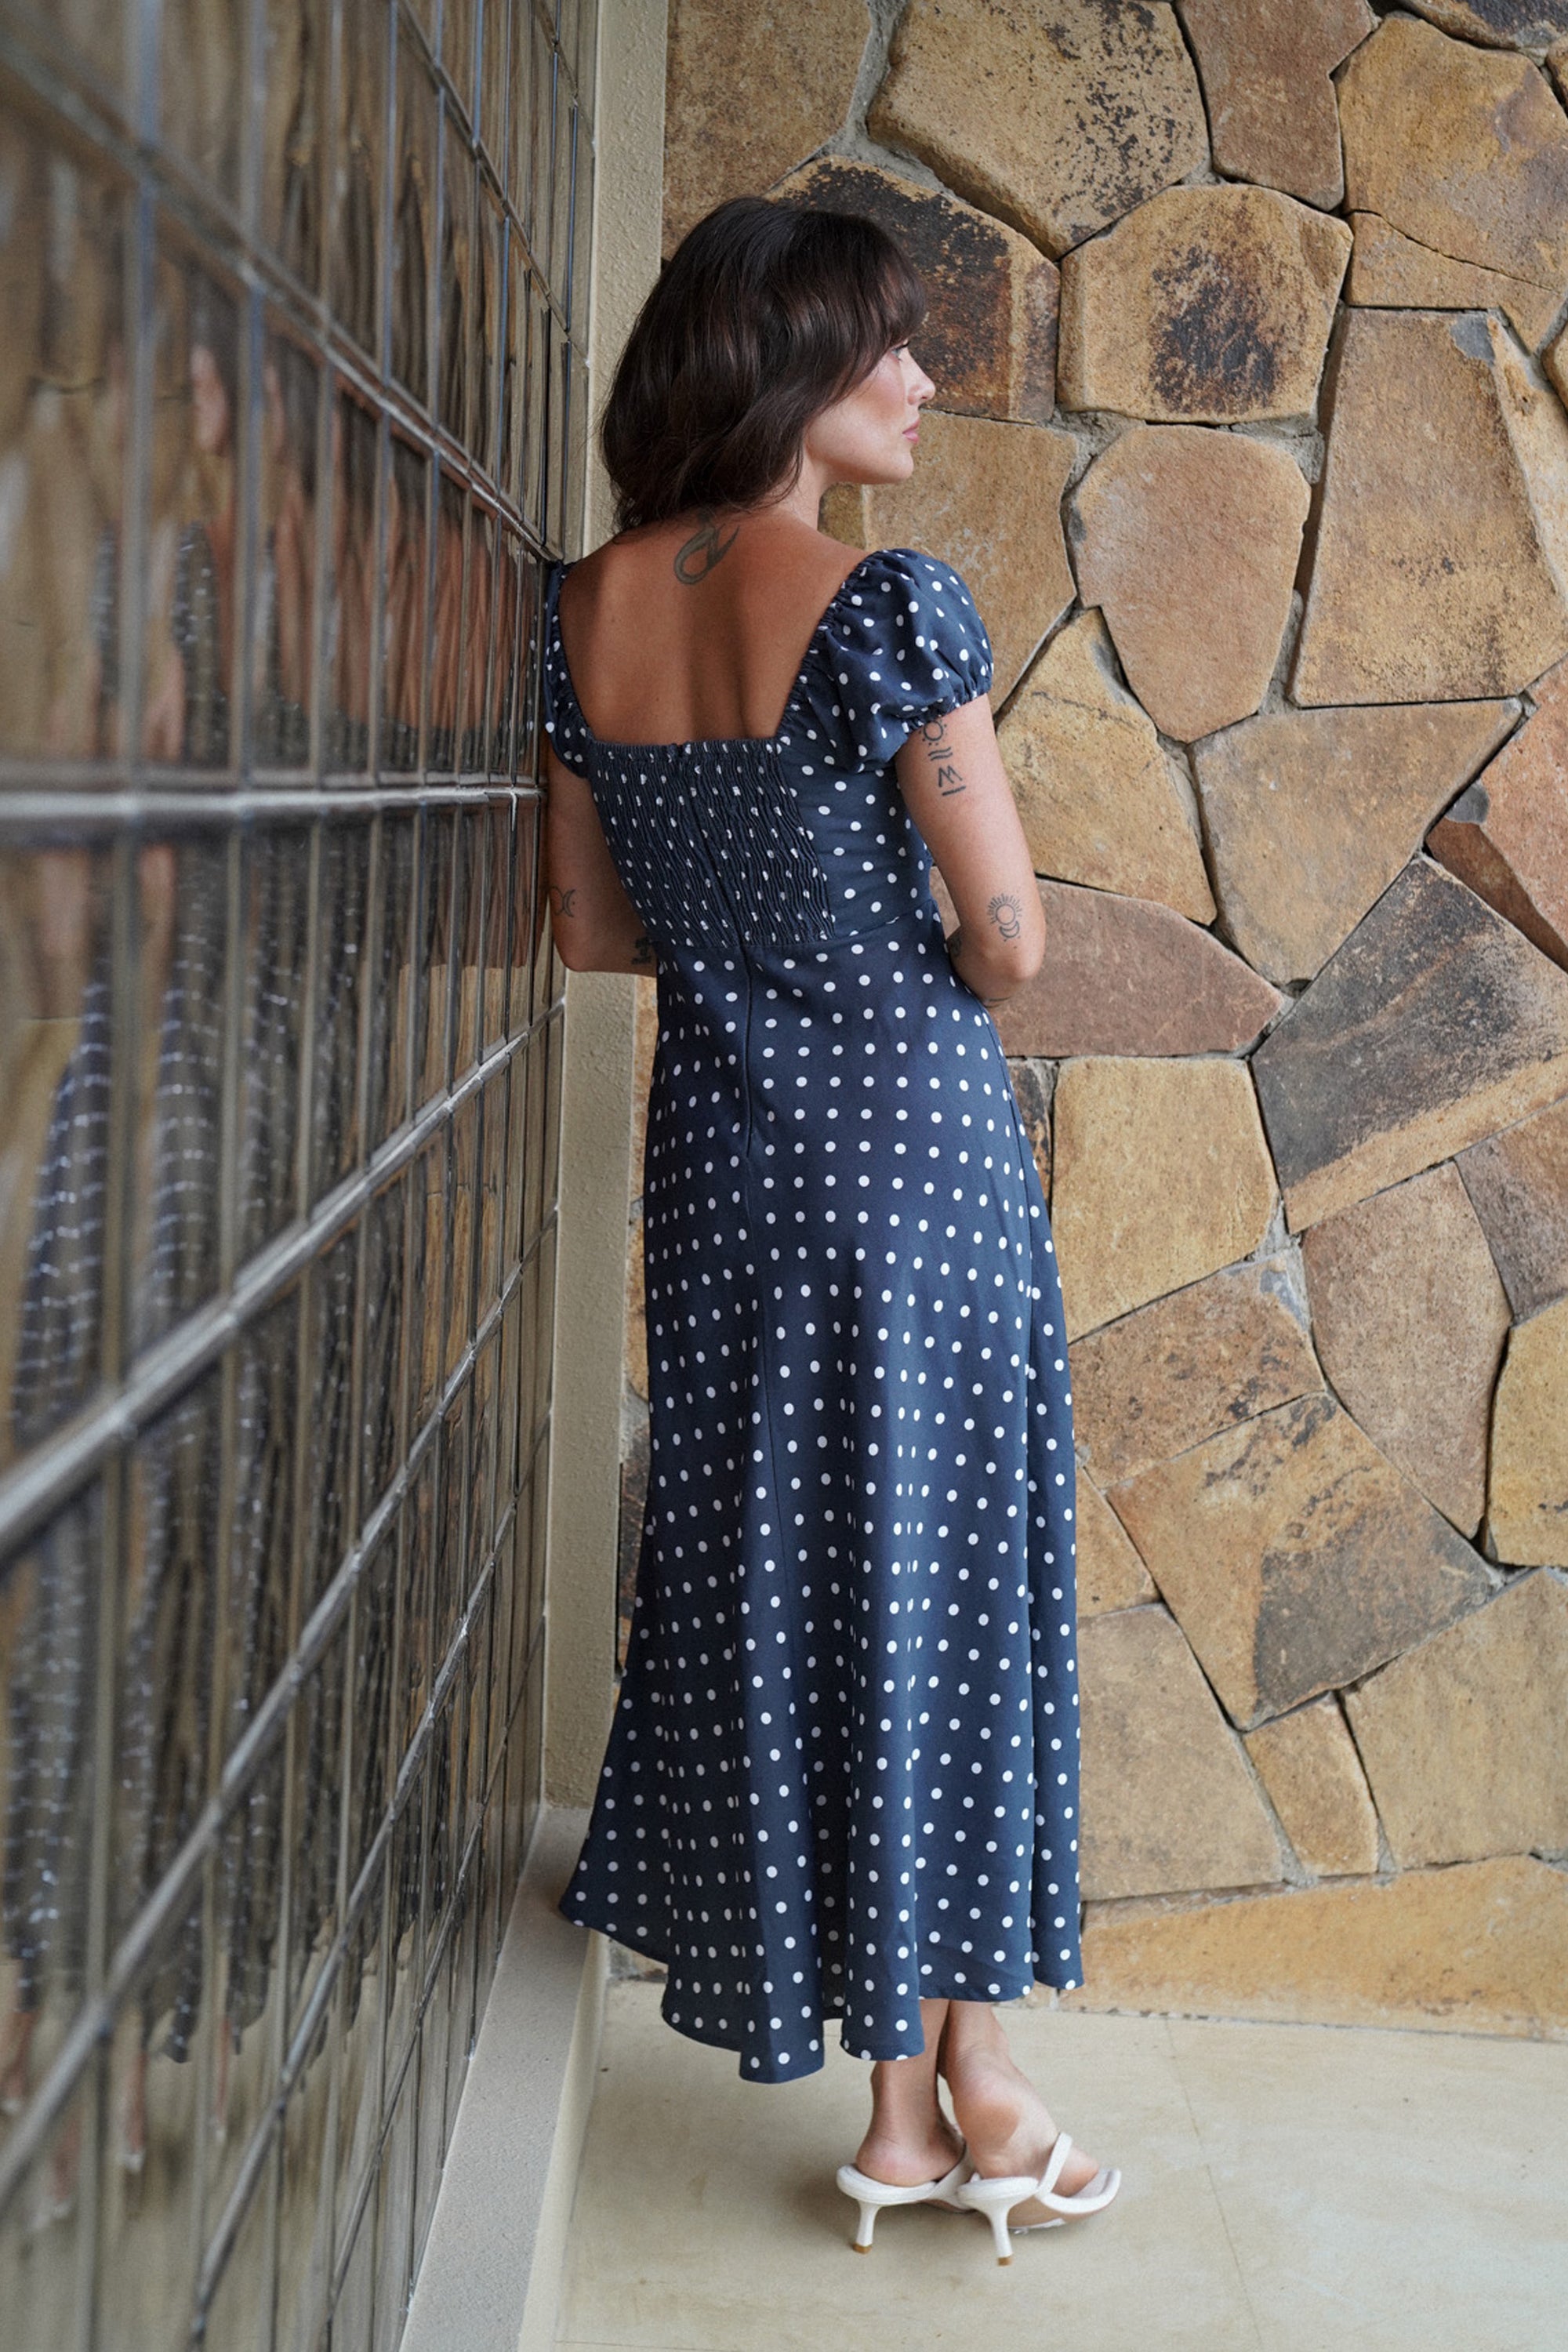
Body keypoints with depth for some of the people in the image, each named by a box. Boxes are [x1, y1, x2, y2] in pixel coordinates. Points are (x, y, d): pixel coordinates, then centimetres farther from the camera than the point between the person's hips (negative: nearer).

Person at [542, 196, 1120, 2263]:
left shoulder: (584, 611, 2)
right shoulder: (889, 601, -17)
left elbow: (595, 932, 9)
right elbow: (1011, 942, -15)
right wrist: (909, 955, 7)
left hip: (718, 1145, 6)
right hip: (915, 1137, -6)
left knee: (758, 1568, 13)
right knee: (935, 1571, 6)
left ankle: (909, 2096, 27)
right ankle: (958, 2074, 17)